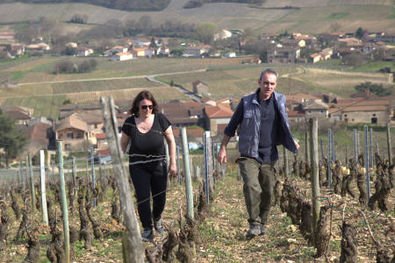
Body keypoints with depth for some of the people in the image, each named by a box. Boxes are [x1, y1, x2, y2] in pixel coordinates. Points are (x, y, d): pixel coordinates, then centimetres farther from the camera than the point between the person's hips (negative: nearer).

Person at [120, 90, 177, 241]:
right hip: (138, 167, -1)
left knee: (160, 198, 6)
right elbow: (123, 144, 4)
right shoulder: (130, 123, -8)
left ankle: (157, 218, 38)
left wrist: (173, 163, -1)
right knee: (143, 199, -8)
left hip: (158, 165, 1)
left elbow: (171, 140, 1)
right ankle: (147, 231, 3)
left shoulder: (160, 119, -8)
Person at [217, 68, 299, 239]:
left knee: (267, 192, 6)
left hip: (269, 156, 3)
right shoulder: (246, 102, -4)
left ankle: (262, 223, 25)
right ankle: (254, 224, -16)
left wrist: (291, 141, 16)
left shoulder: (279, 101, 4)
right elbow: (232, 126, 6)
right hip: (249, 155, -3)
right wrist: (223, 148, 4)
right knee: (251, 187, -21)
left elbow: (283, 124, 22)